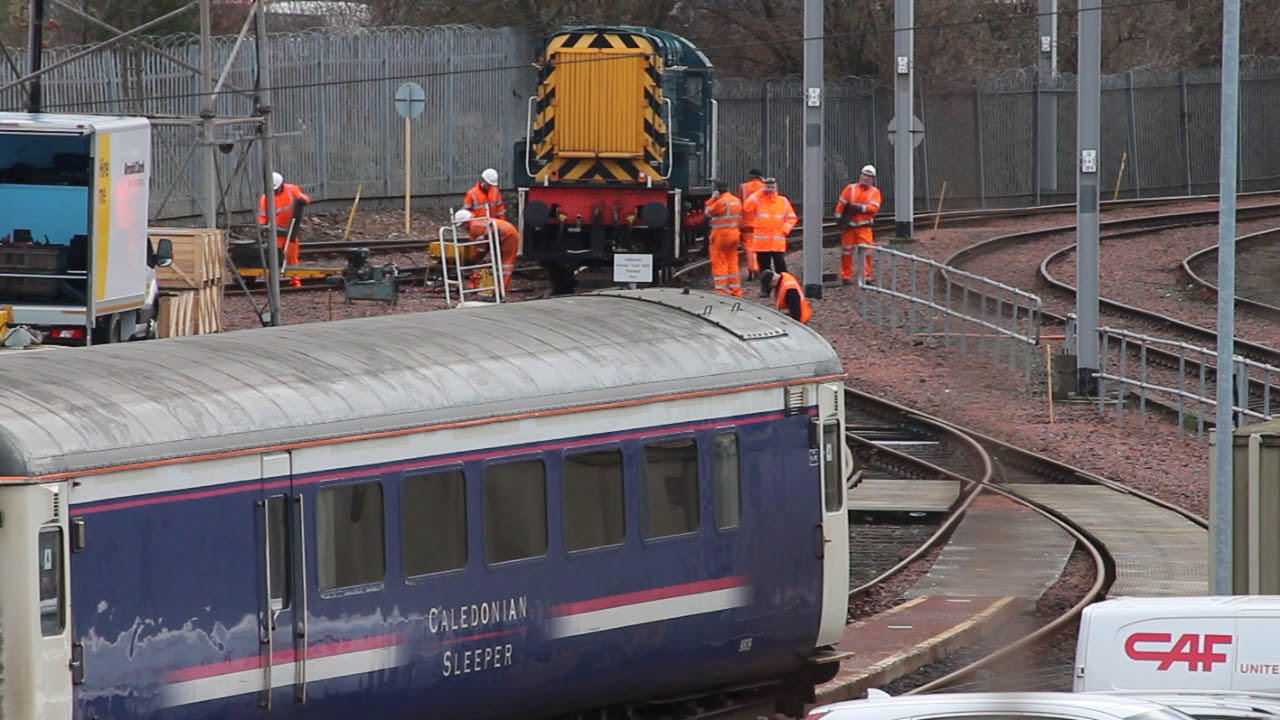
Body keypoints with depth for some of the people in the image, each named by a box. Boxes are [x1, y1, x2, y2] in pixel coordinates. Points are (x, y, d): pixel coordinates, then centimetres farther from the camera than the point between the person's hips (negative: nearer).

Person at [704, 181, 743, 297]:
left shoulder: (721, 201, -17)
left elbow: (709, 212, -6)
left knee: (719, 263, -2)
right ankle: (735, 290, 16)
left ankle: (721, 290, -5)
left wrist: (712, 199, -2)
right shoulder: (737, 201, 7)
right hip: (734, 234, 7)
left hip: (721, 235, -7)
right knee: (733, 263, 14)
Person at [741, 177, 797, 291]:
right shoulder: (758, 200, 4)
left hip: (778, 242, 0)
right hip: (762, 242, 0)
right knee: (764, 268, 6)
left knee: (780, 267, -7)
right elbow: (747, 208, -15)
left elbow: (792, 218, 11)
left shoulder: (783, 201, 7)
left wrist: (784, 230, -5)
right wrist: (760, 193, -10)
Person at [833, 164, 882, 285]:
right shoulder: (850, 188, 6)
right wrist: (839, 218, 0)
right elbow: (841, 204, 4)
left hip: (864, 226, -1)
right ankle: (846, 276, 13)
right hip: (849, 225, 1)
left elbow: (874, 207, -9)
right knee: (846, 251, 4)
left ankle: (867, 276, -4)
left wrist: (860, 207, -17)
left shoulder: (874, 192, 4)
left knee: (866, 252, -9)